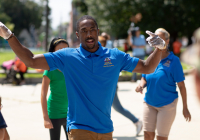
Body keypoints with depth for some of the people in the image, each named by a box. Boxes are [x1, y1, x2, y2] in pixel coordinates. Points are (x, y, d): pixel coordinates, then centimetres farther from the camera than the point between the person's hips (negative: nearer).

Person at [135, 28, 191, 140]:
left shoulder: (173, 60, -12)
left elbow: (181, 85, -9)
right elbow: (144, 78, 12)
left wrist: (185, 107, -8)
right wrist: (141, 85, -13)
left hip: (167, 104, -4)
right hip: (149, 103, 4)